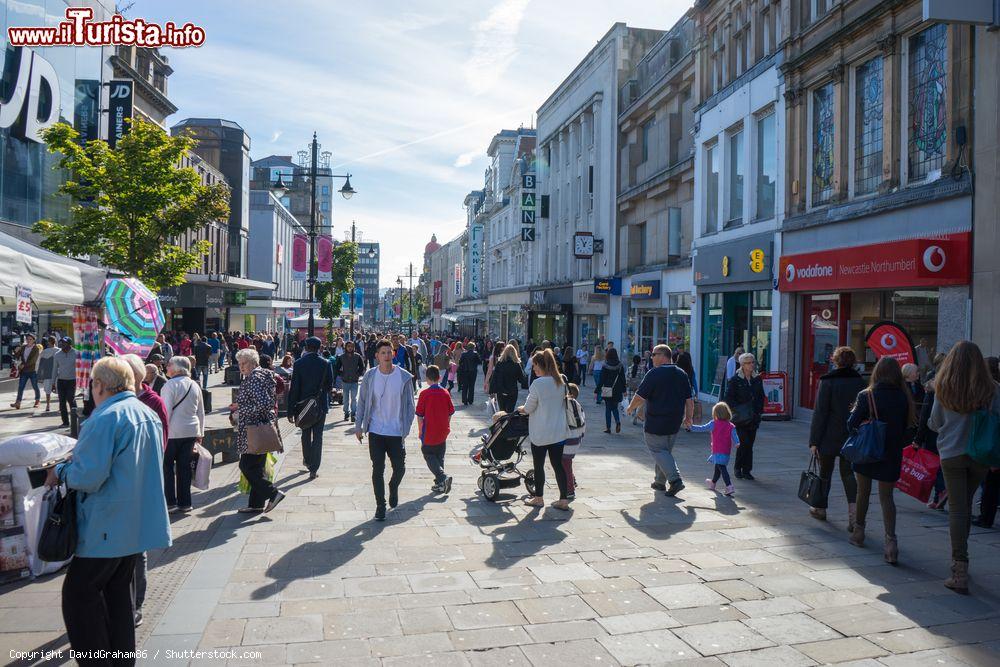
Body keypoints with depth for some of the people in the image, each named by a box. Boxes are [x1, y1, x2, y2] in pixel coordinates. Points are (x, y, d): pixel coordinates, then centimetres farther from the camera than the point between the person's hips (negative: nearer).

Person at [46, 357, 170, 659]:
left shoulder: (105, 419, -18)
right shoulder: (149, 414, 9)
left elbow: (88, 477, -23)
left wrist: (59, 471, -3)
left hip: (107, 528, -9)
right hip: (139, 524, 9)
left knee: (79, 593, 4)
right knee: (119, 589, 18)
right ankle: (122, 653, 25)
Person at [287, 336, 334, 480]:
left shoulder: (299, 363, -8)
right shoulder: (326, 364, -8)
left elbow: (294, 388, -8)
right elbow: (330, 386, -2)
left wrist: (291, 410, -5)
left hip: (303, 405, 1)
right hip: (320, 405, -1)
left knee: (305, 434, 20)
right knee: (317, 436, 4)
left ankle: (307, 461, 35)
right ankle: (314, 468, 3)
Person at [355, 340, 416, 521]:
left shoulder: (404, 377, -6)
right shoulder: (370, 376, -2)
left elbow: (410, 405, 0)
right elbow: (362, 402, 7)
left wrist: (406, 428, -6)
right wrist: (358, 426, 3)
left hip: (396, 432, 0)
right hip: (375, 431, 0)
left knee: (399, 468, 8)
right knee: (378, 470, 3)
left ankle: (393, 487, 40)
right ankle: (380, 505, 16)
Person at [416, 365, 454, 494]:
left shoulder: (424, 394, -12)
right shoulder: (445, 393, -1)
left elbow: (419, 415, -9)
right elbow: (450, 413, 6)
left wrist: (420, 431, 2)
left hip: (429, 433, -4)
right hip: (443, 433, 4)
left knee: (429, 455, 7)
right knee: (440, 457, 16)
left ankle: (443, 477, -12)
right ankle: (440, 484, 18)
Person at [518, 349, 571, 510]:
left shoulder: (538, 384, -17)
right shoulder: (561, 382, 3)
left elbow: (528, 408, -10)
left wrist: (520, 409, 12)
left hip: (541, 433, -5)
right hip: (559, 432, 6)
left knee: (539, 465, 10)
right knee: (558, 464, 10)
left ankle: (538, 498, 22)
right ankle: (563, 500, 9)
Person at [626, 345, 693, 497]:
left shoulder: (655, 373, -14)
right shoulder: (682, 374, 7)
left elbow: (640, 397, -13)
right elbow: (689, 400, 8)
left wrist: (630, 408, 3)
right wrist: (688, 417, 18)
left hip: (656, 422, -7)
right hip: (675, 422, 7)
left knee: (658, 451, 1)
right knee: (665, 450, 19)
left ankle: (675, 479, -13)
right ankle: (660, 482, 27)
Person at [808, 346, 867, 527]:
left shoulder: (828, 381, -12)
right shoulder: (860, 382, 1)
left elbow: (820, 412, -12)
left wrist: (814, 441, -8)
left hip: (829, 437, -3)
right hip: (852, 437, 3)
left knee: (825, 473, 12)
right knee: (847, 472, 10)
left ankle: (820, 508, 27)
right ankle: (854, 513, -8)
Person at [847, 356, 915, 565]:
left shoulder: (866, 396, -13)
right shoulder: (905, 398, -6)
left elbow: (851, 425, -11)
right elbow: (910, 429, 0)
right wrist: (897, 444, 14)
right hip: (892, 455, 1)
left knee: (863, 492, 16)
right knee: (886, 497, 8)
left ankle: (859, 532, 29)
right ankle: (891, 539, -8)